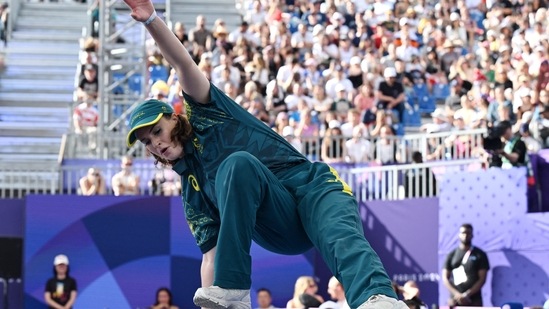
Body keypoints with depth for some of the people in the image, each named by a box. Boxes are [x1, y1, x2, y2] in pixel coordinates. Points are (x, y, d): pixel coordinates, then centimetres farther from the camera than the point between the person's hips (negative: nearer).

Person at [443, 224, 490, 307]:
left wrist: (467, 294, -11)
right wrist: (456, 294, -10)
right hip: (455, 300, 1)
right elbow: (445, 278, 6)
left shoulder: (480, 255, 5)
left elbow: (482, 279, -1)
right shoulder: (452, 255, 10)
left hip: (474, 301, -1)